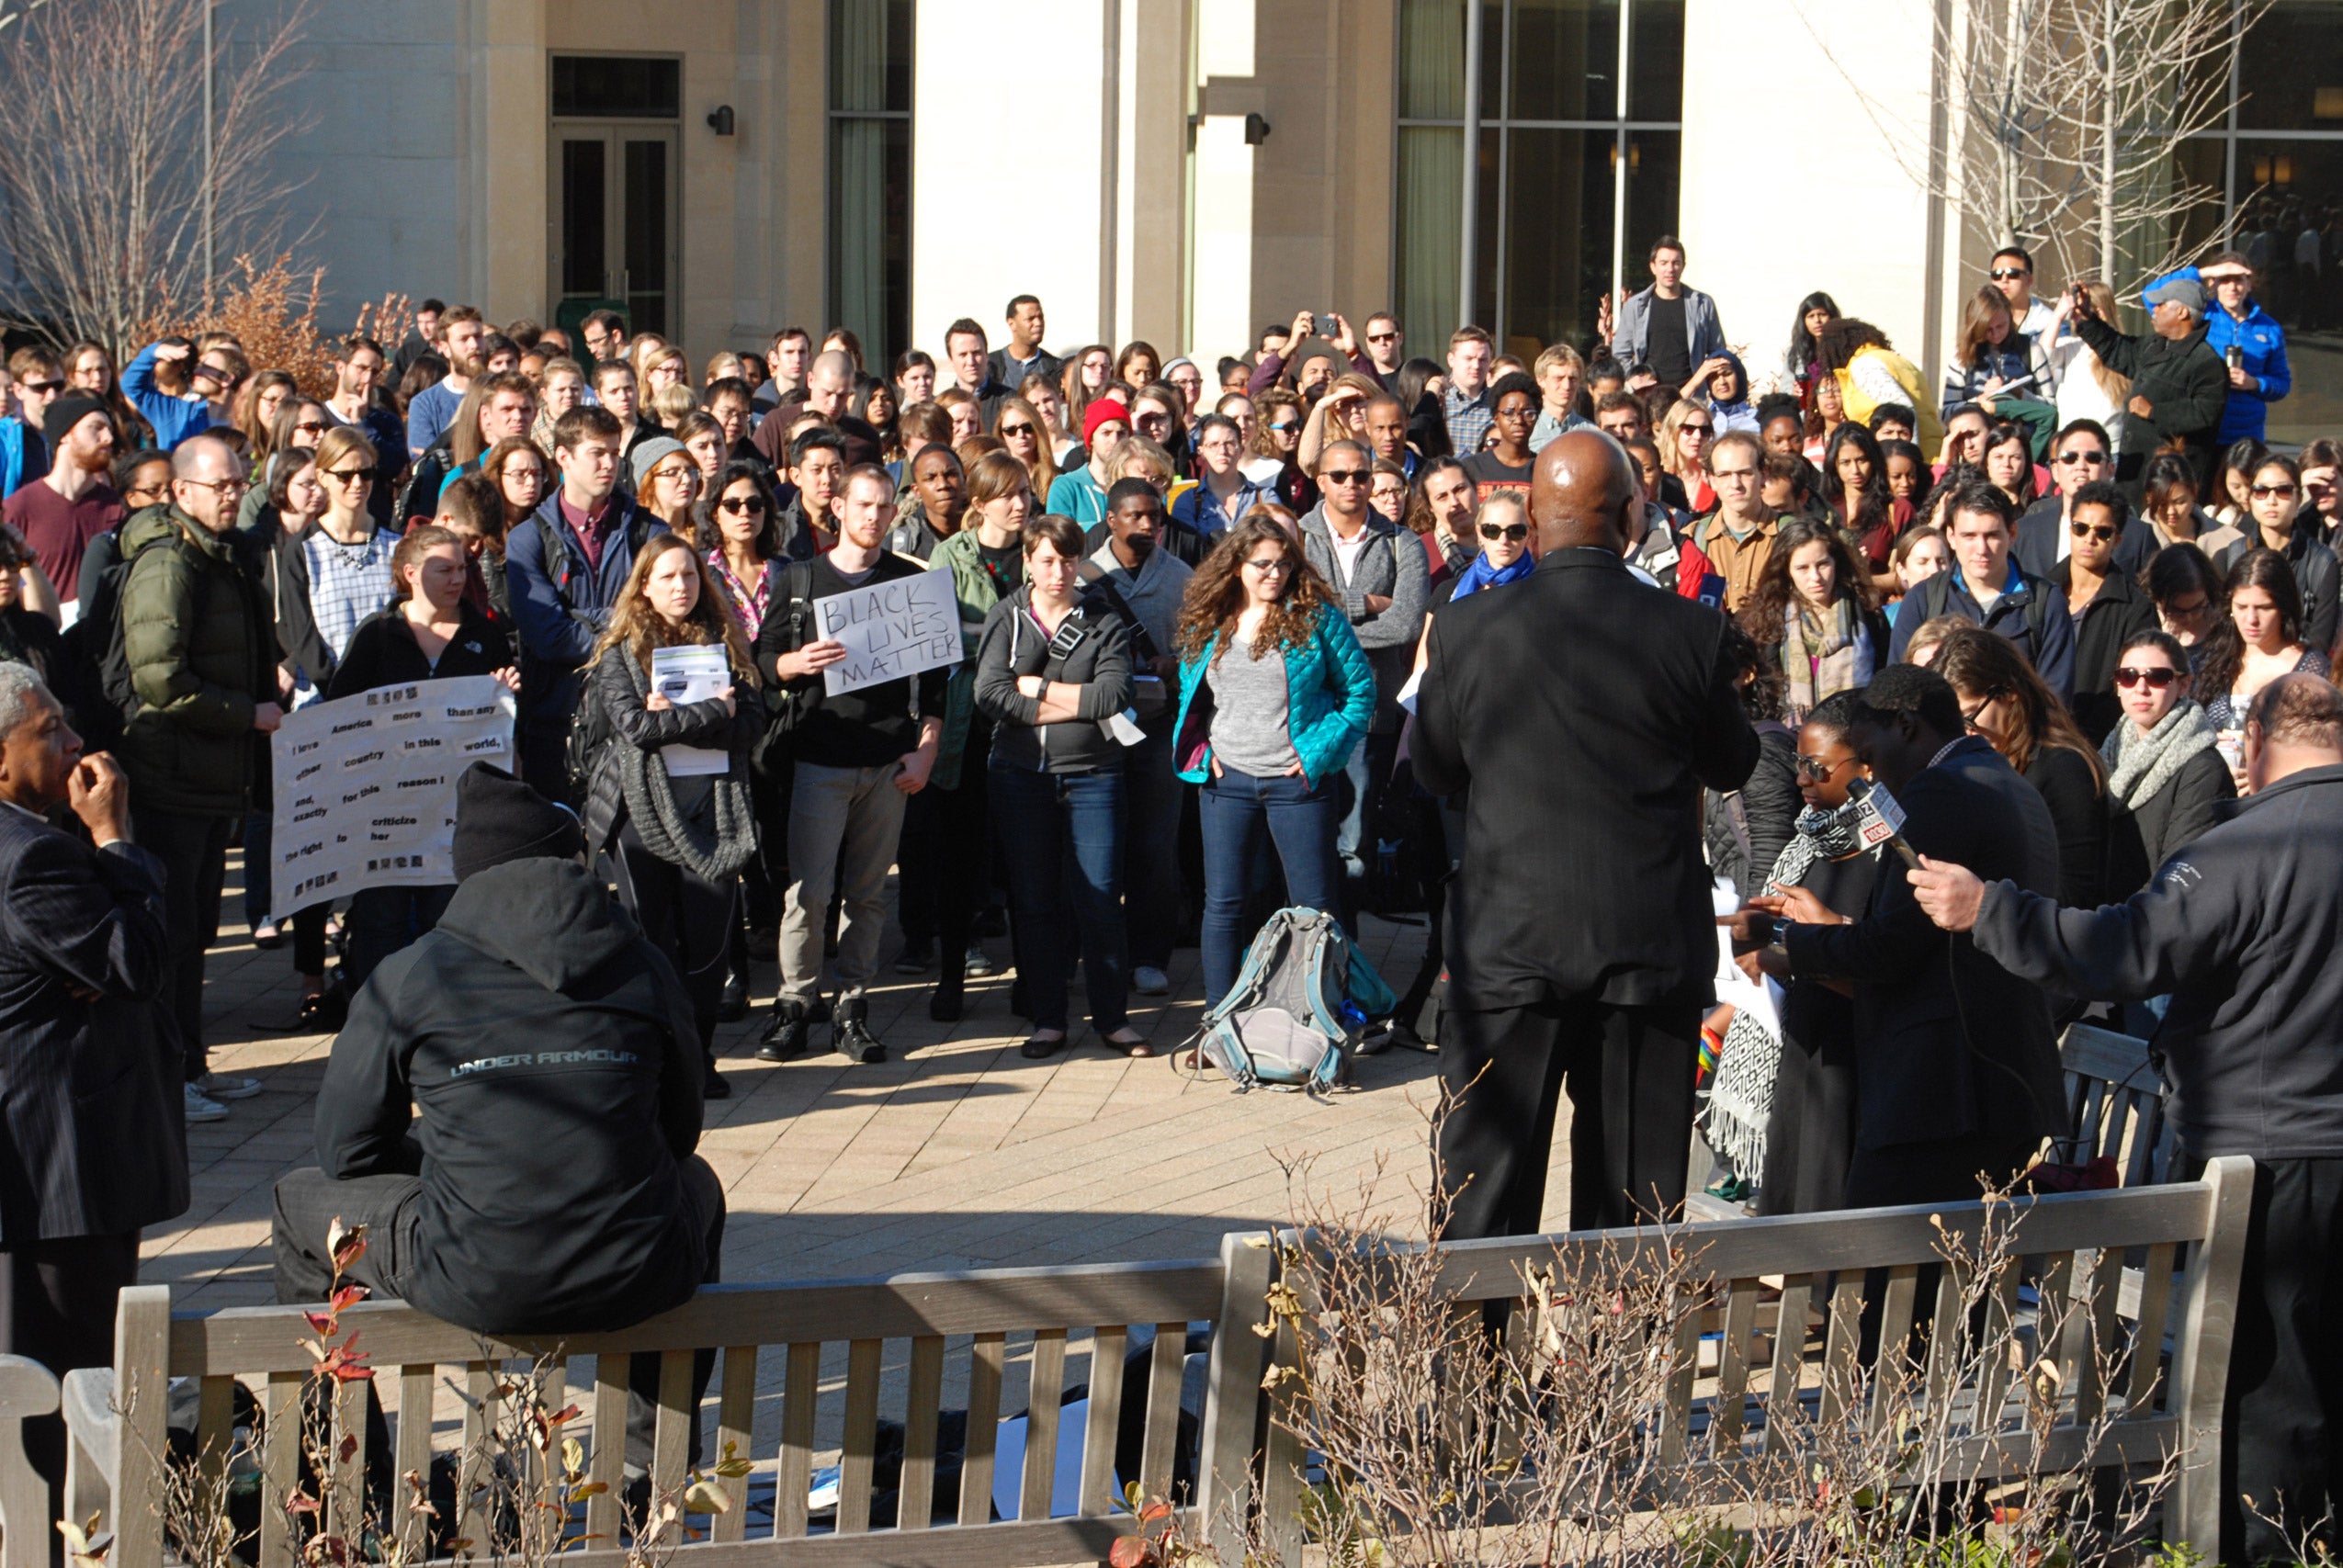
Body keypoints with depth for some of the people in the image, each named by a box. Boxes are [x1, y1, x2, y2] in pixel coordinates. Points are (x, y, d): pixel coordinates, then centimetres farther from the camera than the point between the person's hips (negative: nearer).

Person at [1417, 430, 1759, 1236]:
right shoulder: (1693, 630, -9)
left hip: (1507, 945, 0)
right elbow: (1731, 763, 5)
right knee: (1634, 1194, 11)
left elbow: (1433, 769, 3)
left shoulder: (1464, 629, -10)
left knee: (1486, 1197, 8)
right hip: (1654, 945, 1)